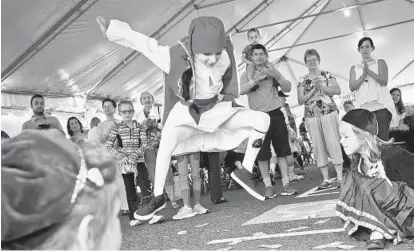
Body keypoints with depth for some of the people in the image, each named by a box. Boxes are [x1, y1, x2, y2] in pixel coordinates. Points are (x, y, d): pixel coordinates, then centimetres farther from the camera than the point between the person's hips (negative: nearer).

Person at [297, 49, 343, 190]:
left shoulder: (327, 75, 8)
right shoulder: (302, 81, 12)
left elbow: (338, 90, -2)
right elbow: (300, 100, 3)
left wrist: (321, 87, -13)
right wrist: (313, 89, -8)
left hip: (329, 113, -2)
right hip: (311, 116, 2)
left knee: (333, 143, -5)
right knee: (318, 147, 2)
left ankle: (340, 177, -1)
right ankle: (326, 179, 8)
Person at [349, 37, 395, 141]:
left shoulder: (380, 63, 16)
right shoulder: (354, 68, 21)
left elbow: (384, 81, 0)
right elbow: (352, 87, 7)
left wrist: (369, 71, -9)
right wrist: (364, 75, -6)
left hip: (381, 106, -1)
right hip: (363, 108, 1)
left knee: (382, 139, -12)